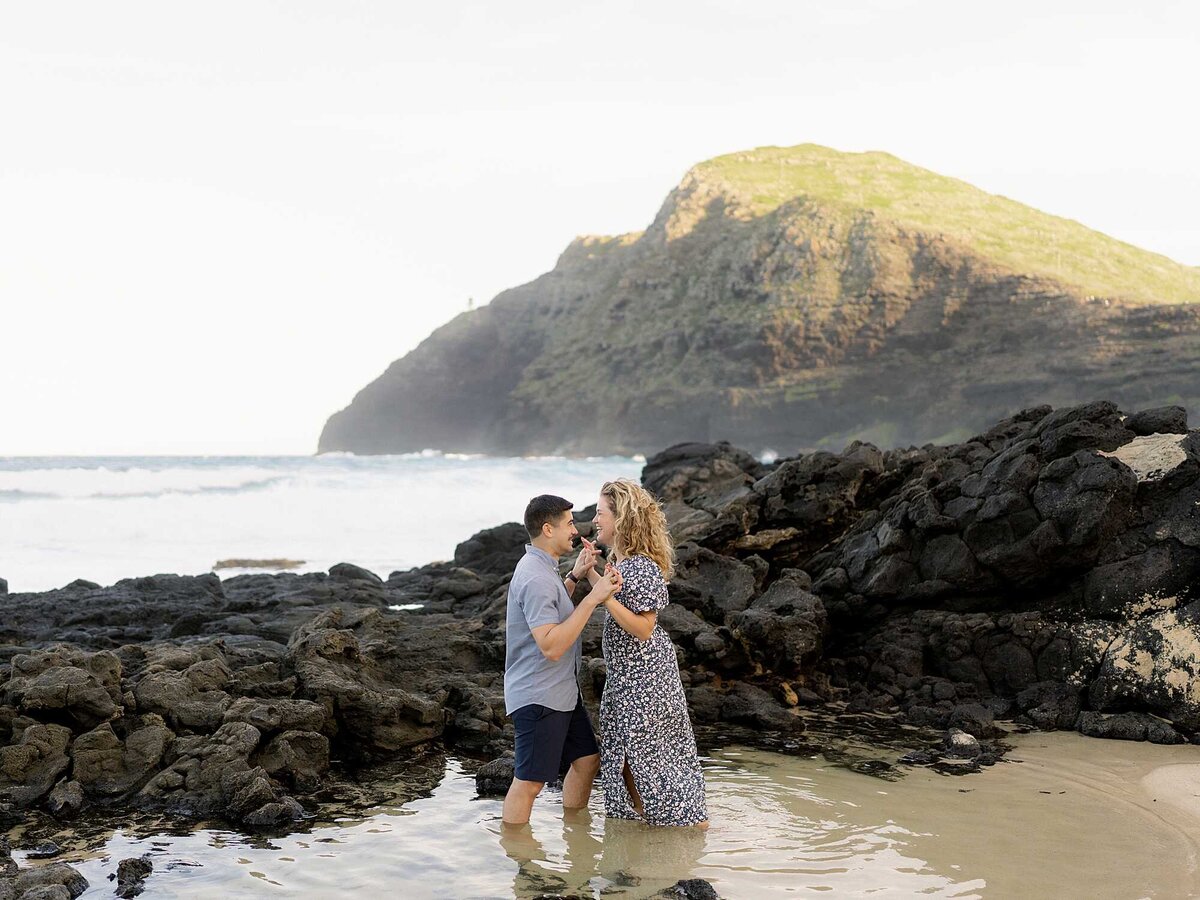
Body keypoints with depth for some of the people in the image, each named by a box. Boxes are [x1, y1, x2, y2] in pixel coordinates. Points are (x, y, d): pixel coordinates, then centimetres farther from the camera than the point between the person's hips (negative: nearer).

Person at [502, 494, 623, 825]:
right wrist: (593, 598, -29)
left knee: (586, 760, 18)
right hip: (538, 696, -11)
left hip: (562, 692, 11)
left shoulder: (542, 568, 11)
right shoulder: (535, 578, -23)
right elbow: (551, 646, -30)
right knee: (529, 781, -3)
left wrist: (576, 575, 19)